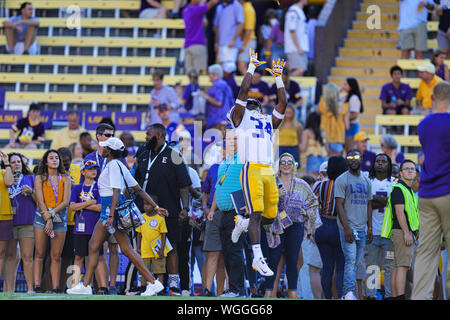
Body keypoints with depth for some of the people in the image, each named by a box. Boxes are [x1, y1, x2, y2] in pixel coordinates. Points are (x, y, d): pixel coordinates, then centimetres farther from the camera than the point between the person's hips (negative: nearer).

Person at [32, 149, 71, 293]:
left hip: (60, 216, 1)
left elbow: (66, 201, 1)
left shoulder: (65, 178, 9)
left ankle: (56, 287, -2)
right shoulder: (39, 178, 6)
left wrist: (52, 214, -11)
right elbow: (40, 201, -3)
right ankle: (37, 286, -9)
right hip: (42, 216, -1)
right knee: (40, 254, -5)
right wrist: (48, 219, -12)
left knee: (56, 256, 0)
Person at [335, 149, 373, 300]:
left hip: (362, 229, 6)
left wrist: (370, 228, 10)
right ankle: (349, 292, -19)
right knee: (350, 259, -15)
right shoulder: (342, 180, -3)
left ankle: (346, 293, 7)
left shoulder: (366, 181, 16)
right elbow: (339, 205, -9)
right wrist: (346, 228, -17)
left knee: (357, 262, 4)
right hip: (348, 228, -6)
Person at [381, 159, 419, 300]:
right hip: (401, 231, -10)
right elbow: (399, 211, -17)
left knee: (397, 267, 7)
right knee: (403, 266, -17)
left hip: (408, 233, 10)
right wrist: (406, 232, -22)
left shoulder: (410, 191, 23)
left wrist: (414, 233, 24)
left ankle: (395, 297, 7)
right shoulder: (398, 189, -8)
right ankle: (400, 297, -24)